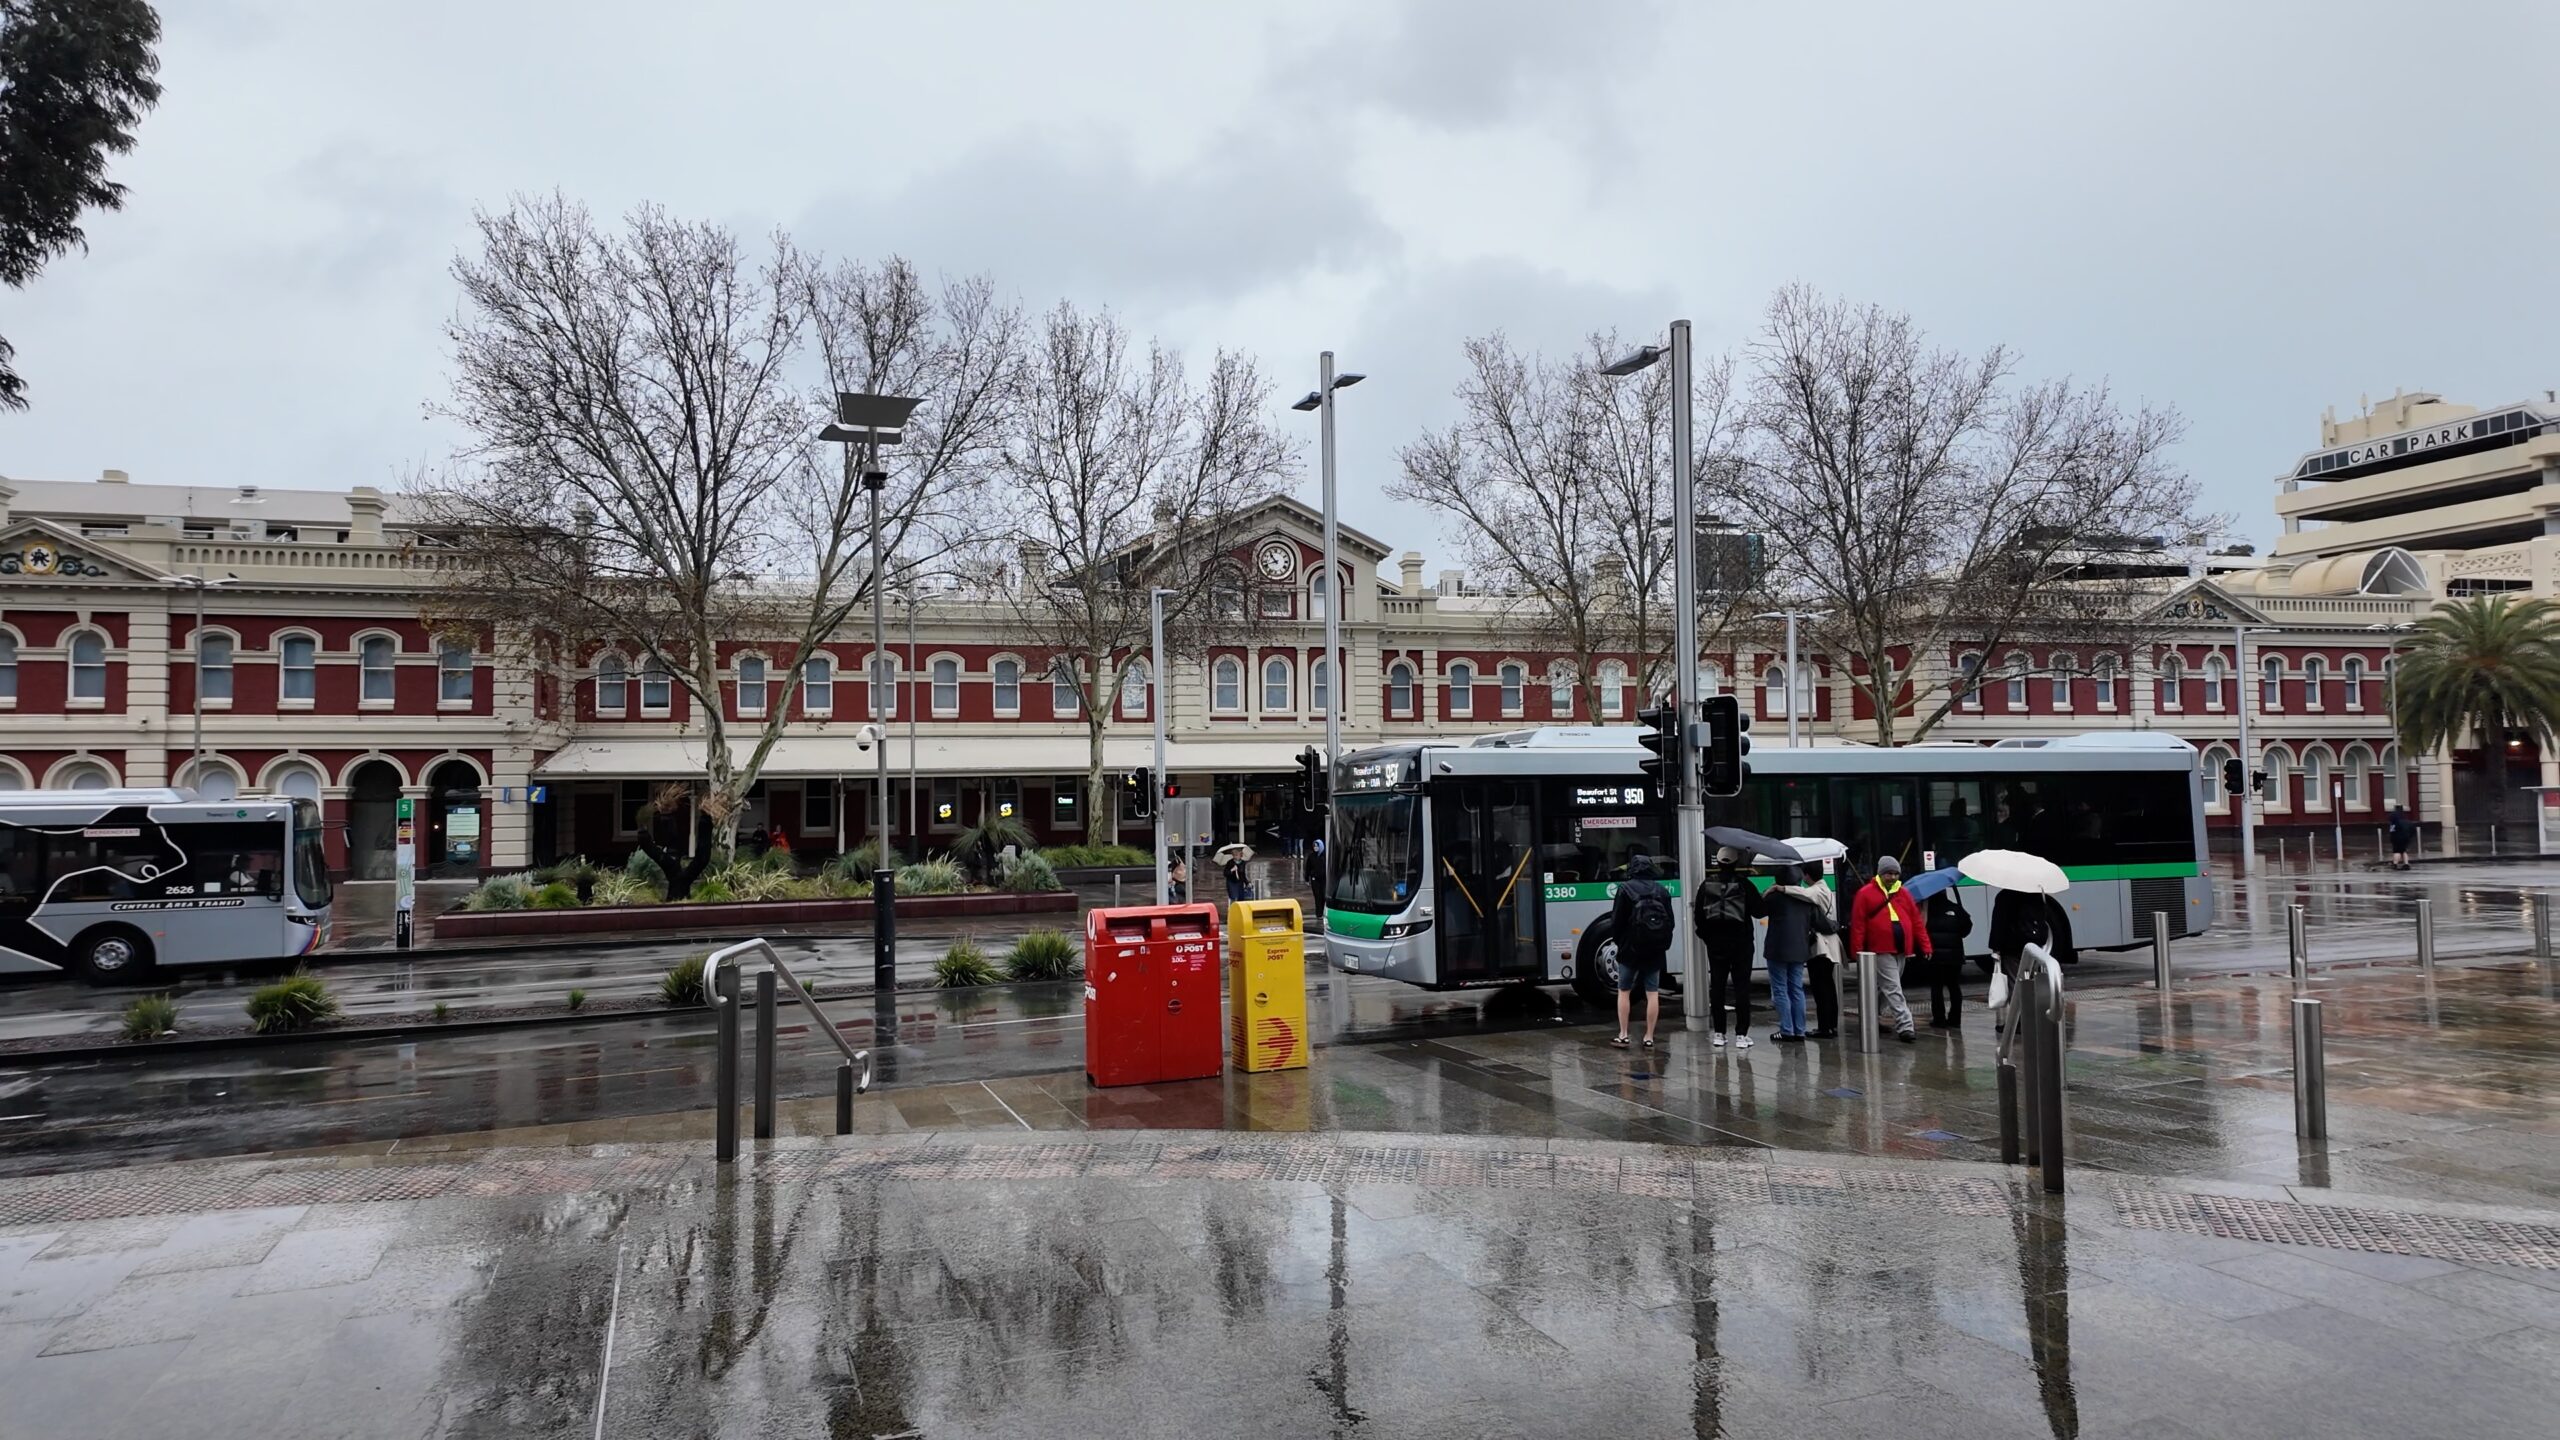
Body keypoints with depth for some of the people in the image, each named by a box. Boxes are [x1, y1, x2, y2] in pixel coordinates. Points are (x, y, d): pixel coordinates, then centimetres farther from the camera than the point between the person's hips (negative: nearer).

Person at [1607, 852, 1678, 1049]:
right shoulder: (1662, 891, 4)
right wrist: (1663, 943, 13)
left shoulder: (1625, 889, -9)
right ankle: (1649, 1038, 7)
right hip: (1655, 951, 3)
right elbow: (1671, 922, 5)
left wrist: (1619, 940, 5)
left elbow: (1616, 921, -10)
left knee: (1624, 991, 10)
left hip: (1631, 949, -3)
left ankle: (1623, 1035, 8)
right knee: (1652, 993, 6)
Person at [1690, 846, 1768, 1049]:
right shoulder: (1744, 884, -8)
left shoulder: (1706, 884, -1)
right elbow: (1759, 910, -5)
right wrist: (1768, 900, 15)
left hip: (1715, 943, 2)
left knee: (1717, 987, 8)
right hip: (1741, 942, -2)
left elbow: (1698, 915, 1)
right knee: (1741, 987, 2)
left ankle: (1719, 1034, 10)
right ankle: (1741, 1034, -1)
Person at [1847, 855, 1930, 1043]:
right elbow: (1857, 924, -7)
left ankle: (1870, 1018, 30)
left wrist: (1925, 946, 3)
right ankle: (1904, 1027, -12)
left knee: (1885, 988, 16)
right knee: (1893, 989, -9)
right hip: (1881, 951, -6)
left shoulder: (1904, 893, 10)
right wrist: (1858, 951, -10)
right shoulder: (1866, 894, -5)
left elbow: (1916, 921, 10)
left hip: (1901, 950, 6)